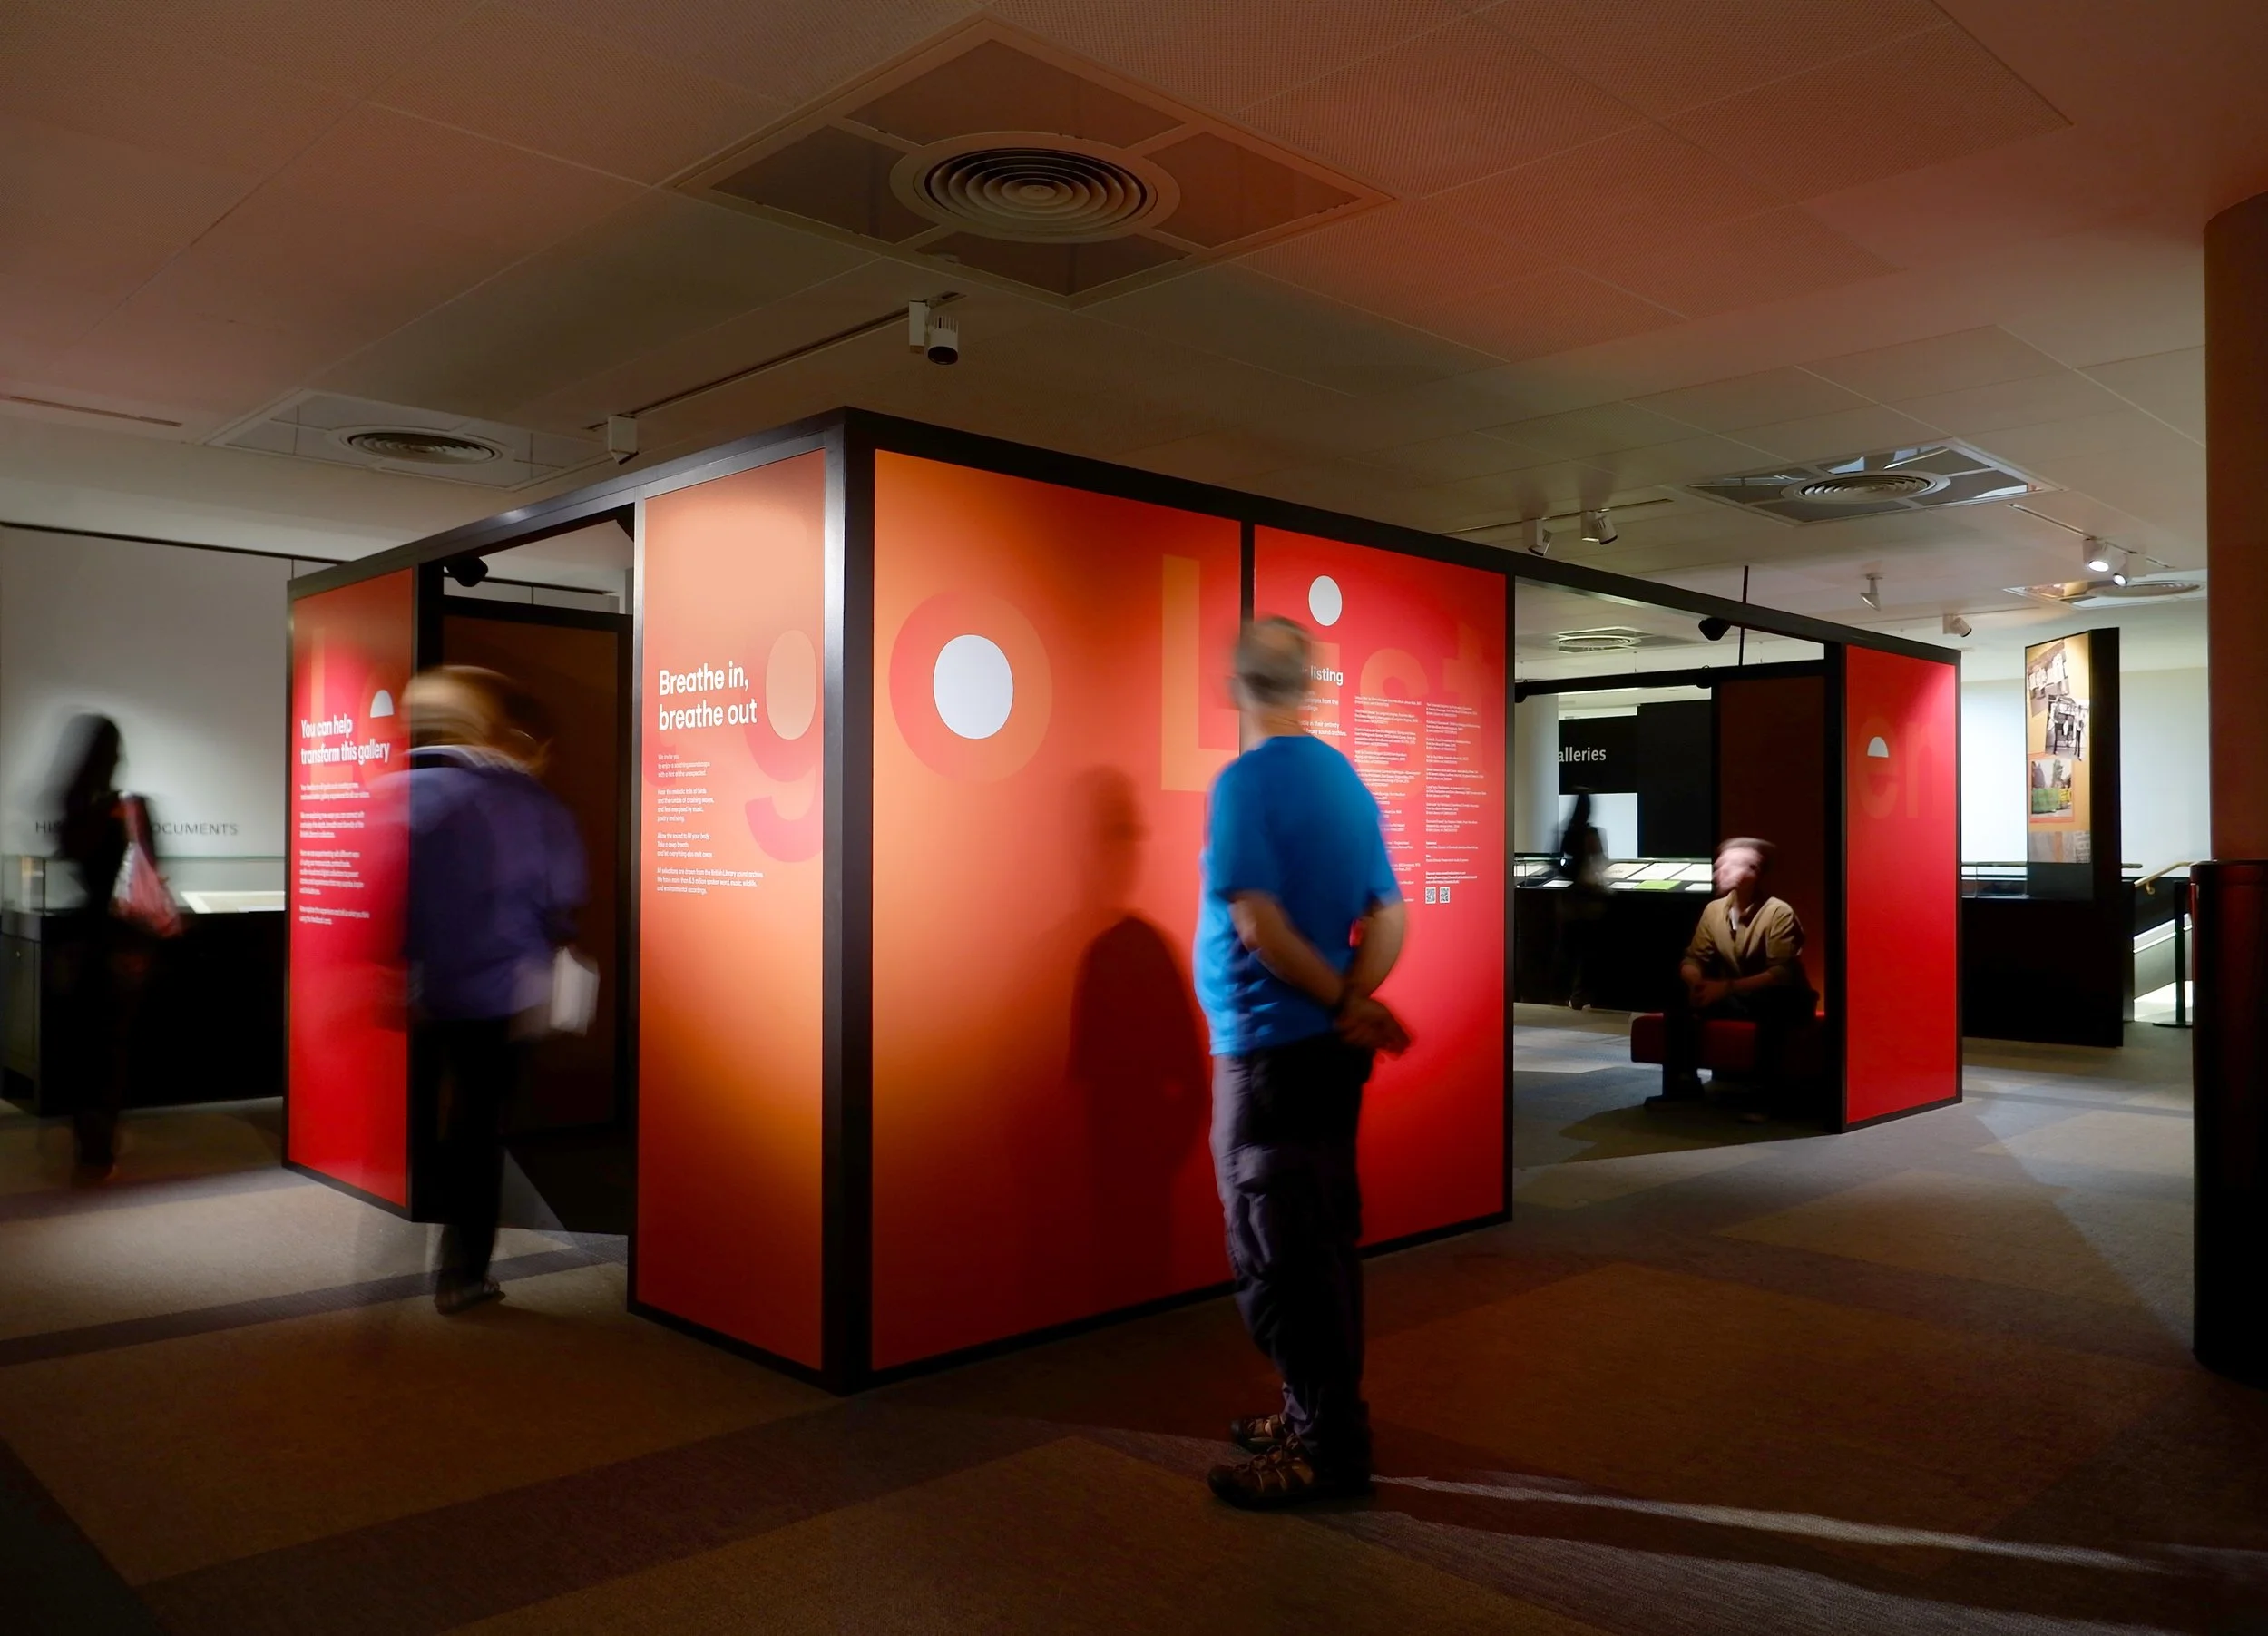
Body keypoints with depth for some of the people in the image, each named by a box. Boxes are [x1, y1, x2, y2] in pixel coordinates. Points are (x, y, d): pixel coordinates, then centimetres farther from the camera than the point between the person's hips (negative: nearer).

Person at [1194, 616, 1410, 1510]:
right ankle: (1324, 1409, 29)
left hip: (1268, 1048, -8)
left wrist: (1344, 1002, -12)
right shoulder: (1346, 778, 8)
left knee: (1277, 1253, 2)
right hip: (1330, 1047, 8)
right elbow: (1389, 916, 3)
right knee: (1322, 1239, 17)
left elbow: (1257, 923, -22)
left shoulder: (1245, 782, -15)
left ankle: (1328, 1448, 9)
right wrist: (1353, 1003, -9)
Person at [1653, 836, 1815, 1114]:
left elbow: (1782, 974, -27)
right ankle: (1682, 1084, -11)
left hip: (1781, 1002, -6)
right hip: (1735, 996, 6)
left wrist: (1727, 987, -34)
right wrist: (1697, 982, -22)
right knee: (1681, 1000, -16)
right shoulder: (1714, 910, -2)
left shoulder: (1779, 913, -20)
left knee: (1771, 1008, -39)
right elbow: (1693, 958, 2)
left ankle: (1768, 1093, -32)